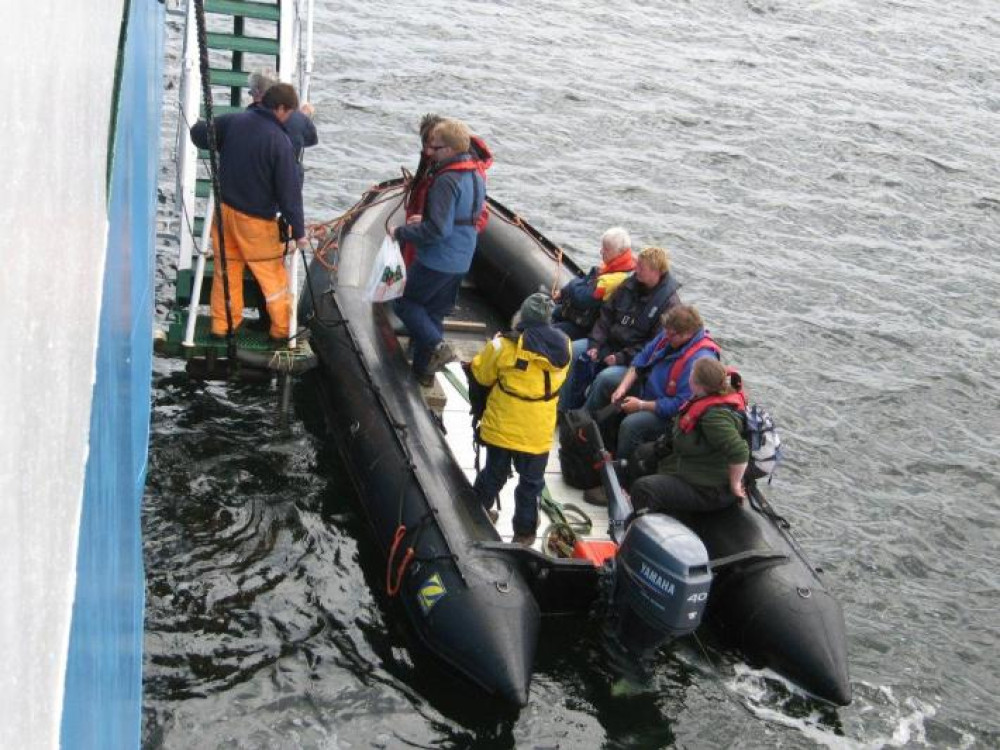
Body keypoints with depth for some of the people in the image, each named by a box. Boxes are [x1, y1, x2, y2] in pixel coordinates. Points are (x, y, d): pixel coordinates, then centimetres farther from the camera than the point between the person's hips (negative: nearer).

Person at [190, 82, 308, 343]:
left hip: (224, 208, 5)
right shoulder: (280, 141, -18)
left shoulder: (232, 121, -4)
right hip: (256, 219, -5)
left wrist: (200, 125, 34)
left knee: (227, 270, 17)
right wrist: (298, 230, -10)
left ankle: (221, 324, 25)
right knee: (272, 275, 9)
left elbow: (198, 135, 10)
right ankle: (281, 330, 16)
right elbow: (289, 191, -17)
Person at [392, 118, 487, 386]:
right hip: (461, 262, 9)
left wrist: (401, 233, -15)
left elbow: (437, 230, -26)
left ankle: (437, 345, -8)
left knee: (404, 300, 8)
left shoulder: (447, 180, -22)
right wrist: (425, 219, 16)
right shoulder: (476, 177, 8)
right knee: (434, 312, 18)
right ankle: (424, 369, 23)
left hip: (437, 260, -9)